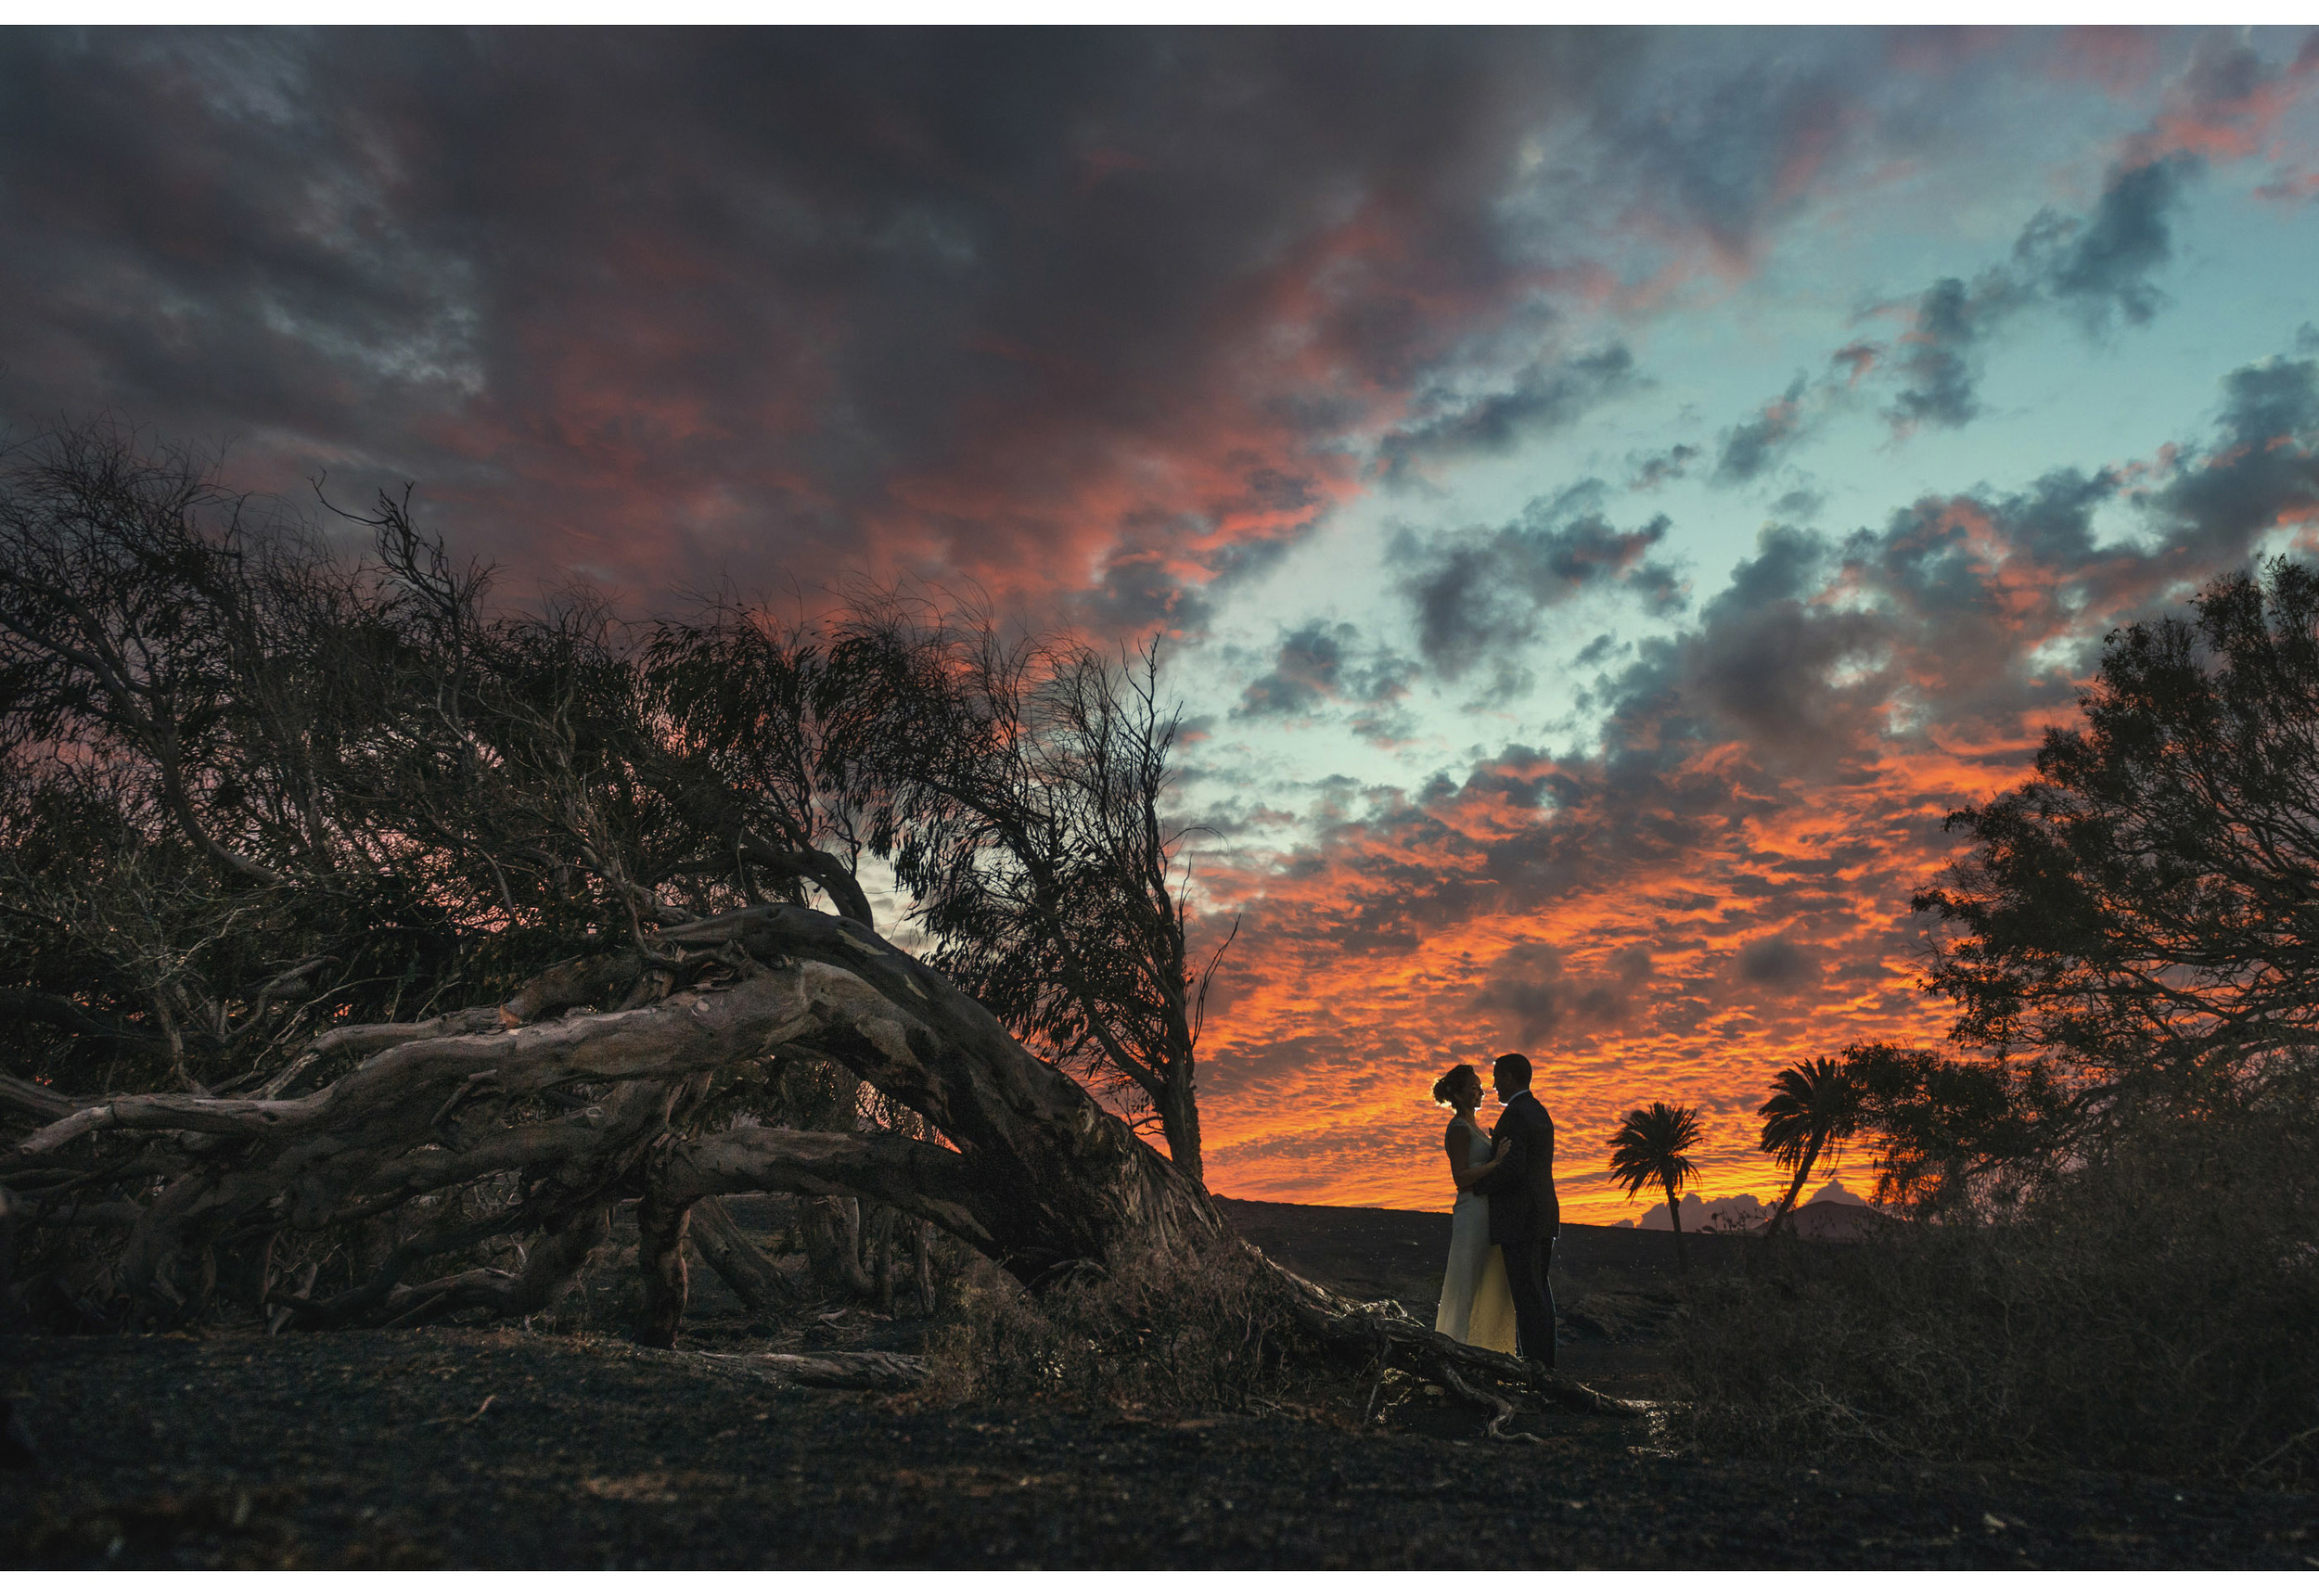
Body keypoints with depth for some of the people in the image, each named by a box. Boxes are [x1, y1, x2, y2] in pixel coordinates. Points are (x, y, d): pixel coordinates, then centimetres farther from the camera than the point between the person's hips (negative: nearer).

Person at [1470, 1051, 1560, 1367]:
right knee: (1539, 1289, 14)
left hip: (1519, 1219, -10)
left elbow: (1513, 1168, -23)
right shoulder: (1540, 1111, 15)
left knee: (1526, 1294, -6)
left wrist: (1477, 1185, -10)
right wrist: (1498, 1142, 13)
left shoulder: (1514, 1114, -15)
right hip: (1544, 1215, 10)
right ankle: (1546, 1362, 18)